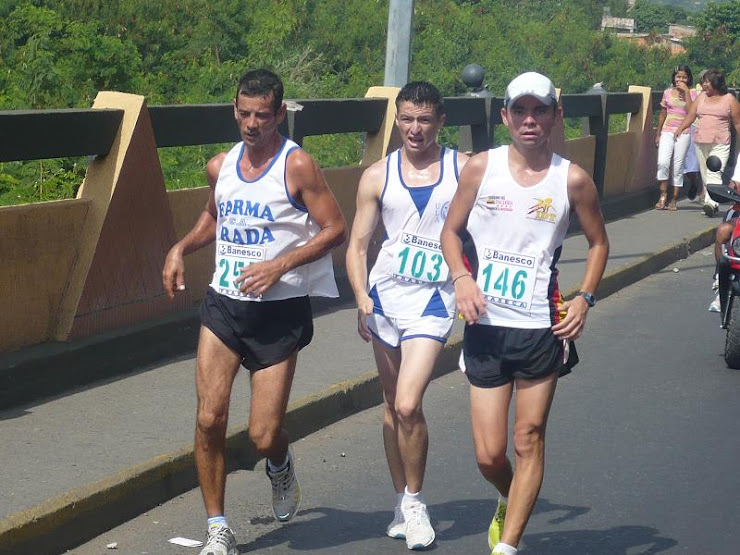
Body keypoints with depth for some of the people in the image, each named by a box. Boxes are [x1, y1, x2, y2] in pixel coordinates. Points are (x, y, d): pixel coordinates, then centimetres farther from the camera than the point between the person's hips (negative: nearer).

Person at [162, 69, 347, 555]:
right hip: (224, 305, 4)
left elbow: (336, 229, -11)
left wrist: (279, 265, -19)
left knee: (264, 436, -4)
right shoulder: (221, 166, 8)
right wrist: (182, 248, 9)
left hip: (279, 313, -4)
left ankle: (281, 465, 35)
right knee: (210, 419, -9)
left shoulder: (297, 167, -9)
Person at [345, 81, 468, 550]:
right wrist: (362, 298, -9)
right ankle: (404, 501, 26)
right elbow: (358, 244, 4)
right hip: (386, 295, 3)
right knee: (394, 407, 11)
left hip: (432, 300, -3)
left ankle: (415, 501, 3)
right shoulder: (378, 176, 3)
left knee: (408, 406, -15)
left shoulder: (464, 169, -1)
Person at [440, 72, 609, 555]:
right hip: (485, 328, 1)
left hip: (542, 328, -1)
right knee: (489, 454, 3)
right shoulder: (481, 168, -1)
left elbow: (598, 242, 11)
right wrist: (461, 277, -8)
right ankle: (509, 503, 36)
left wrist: (584, 299, -2)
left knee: (529, 441, 1)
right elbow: (452, 230, 10)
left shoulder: (572, 180, -2)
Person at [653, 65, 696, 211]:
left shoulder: (692, 93, 3)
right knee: (663, 162, -16)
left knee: (678, 166, 0)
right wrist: (658, 134, 12)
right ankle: (663, 195, -4)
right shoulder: (668, 93, 9)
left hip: (683, 133, -1)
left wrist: (686, 92, -13)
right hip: (667, 132, 1)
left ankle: (674, 199, 7)